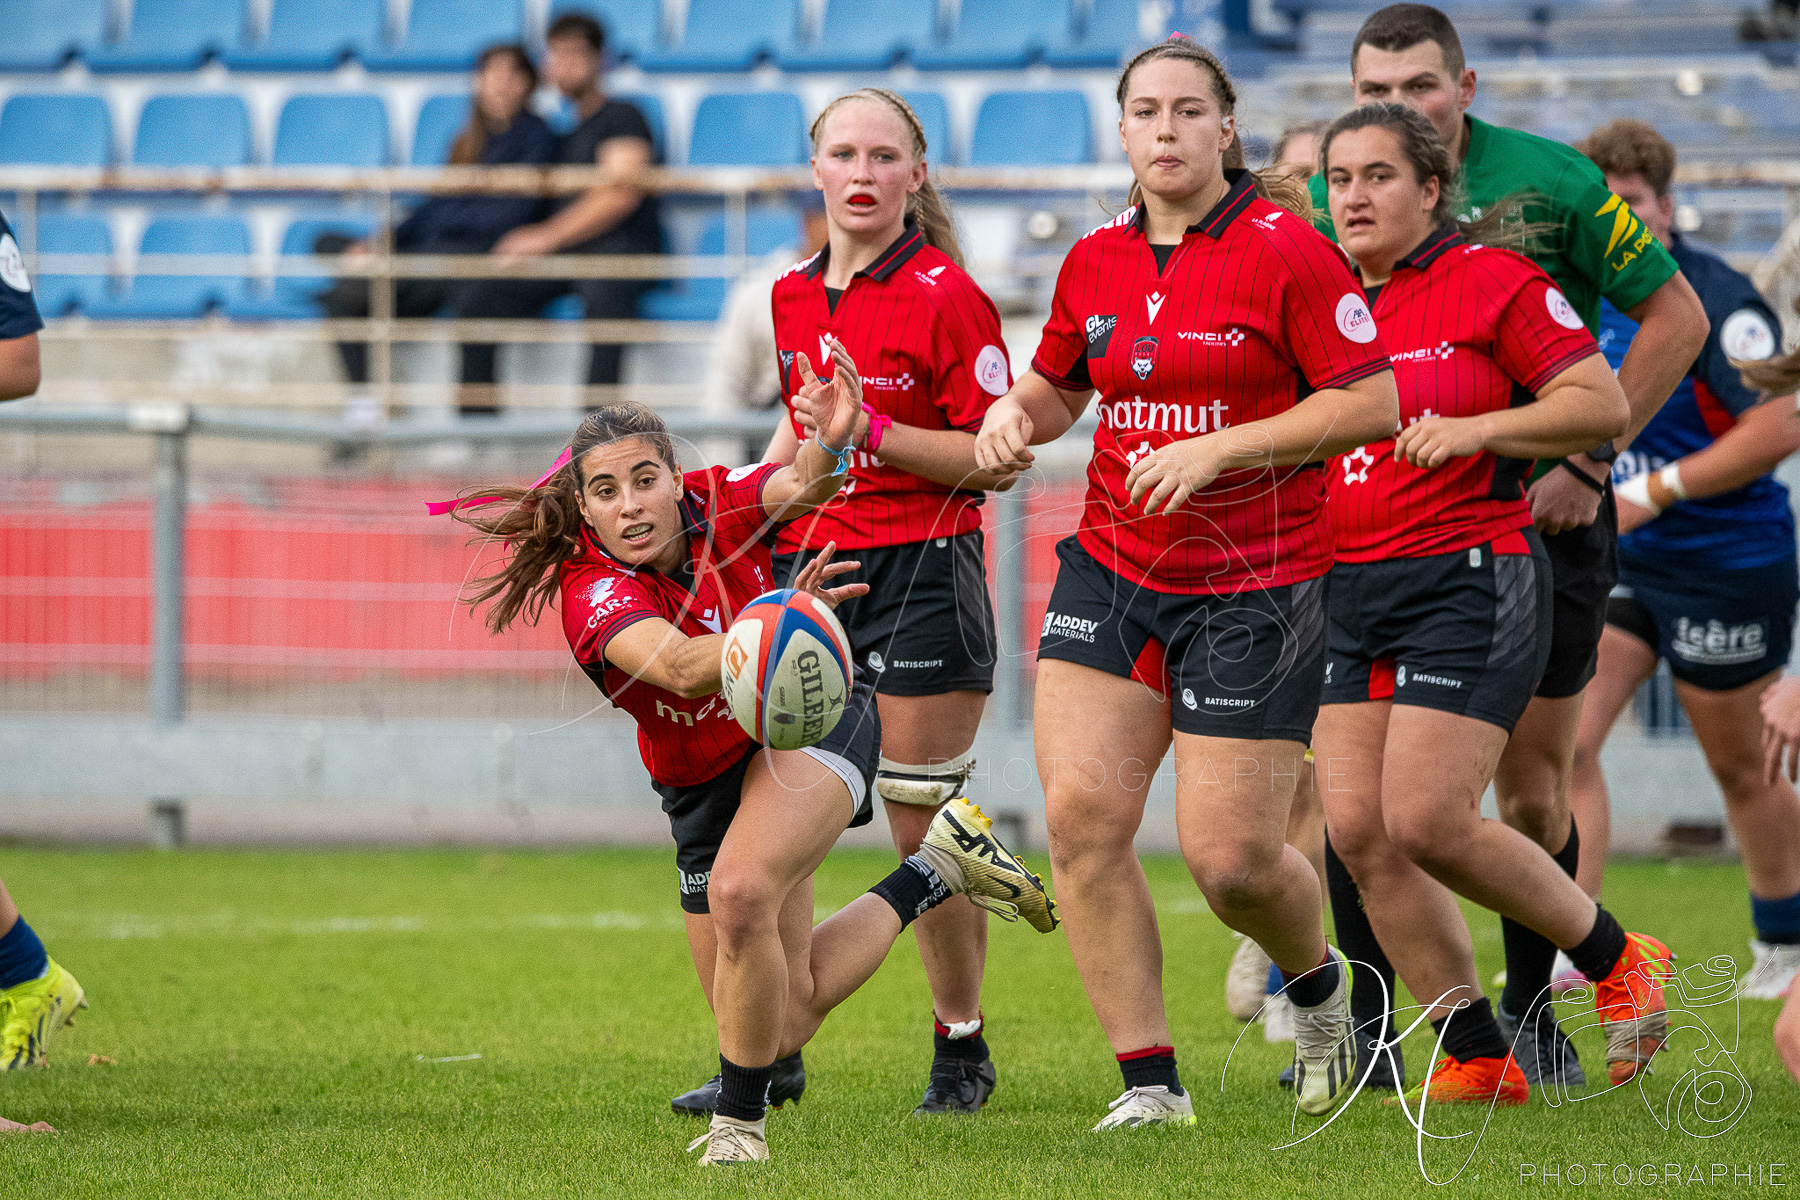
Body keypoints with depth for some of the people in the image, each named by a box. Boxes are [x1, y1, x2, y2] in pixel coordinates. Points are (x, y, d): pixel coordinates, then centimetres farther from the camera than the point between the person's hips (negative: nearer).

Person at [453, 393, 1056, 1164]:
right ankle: (938, 869, 33)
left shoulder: (715, 505, -18)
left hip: (810, 721, -3)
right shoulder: (590, 590, -24)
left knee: (740, 895, -34)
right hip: (702, 786, 3)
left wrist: (831, 444, -62)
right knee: (783, 1022, 10)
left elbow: (800, 485, -39)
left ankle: (738, 1124, -16)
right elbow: (682, 667, -43)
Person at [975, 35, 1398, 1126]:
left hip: (1255, 588, -5)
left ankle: (1319, 983, 28)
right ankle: (1150, 1081, -1)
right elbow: (1057, 388, 24)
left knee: (1231, 855, -7)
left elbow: (1372, 402, -13)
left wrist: (1218, 449, -19)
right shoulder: (1096, 263, 7)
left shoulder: (1284, 250, -10)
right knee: (1082, 816, -10)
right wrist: (1015, 418, 0)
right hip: (1112, 573, 5)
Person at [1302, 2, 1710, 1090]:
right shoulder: (1330, 204, -3)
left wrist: (1586, 461, -9)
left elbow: (1676, 319, -4)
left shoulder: (1551, 184, -11)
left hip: (1539, 515, -2)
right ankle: (1366, 1029, 2)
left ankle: (1530, 1013, 22)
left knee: (1534, 788, 4)